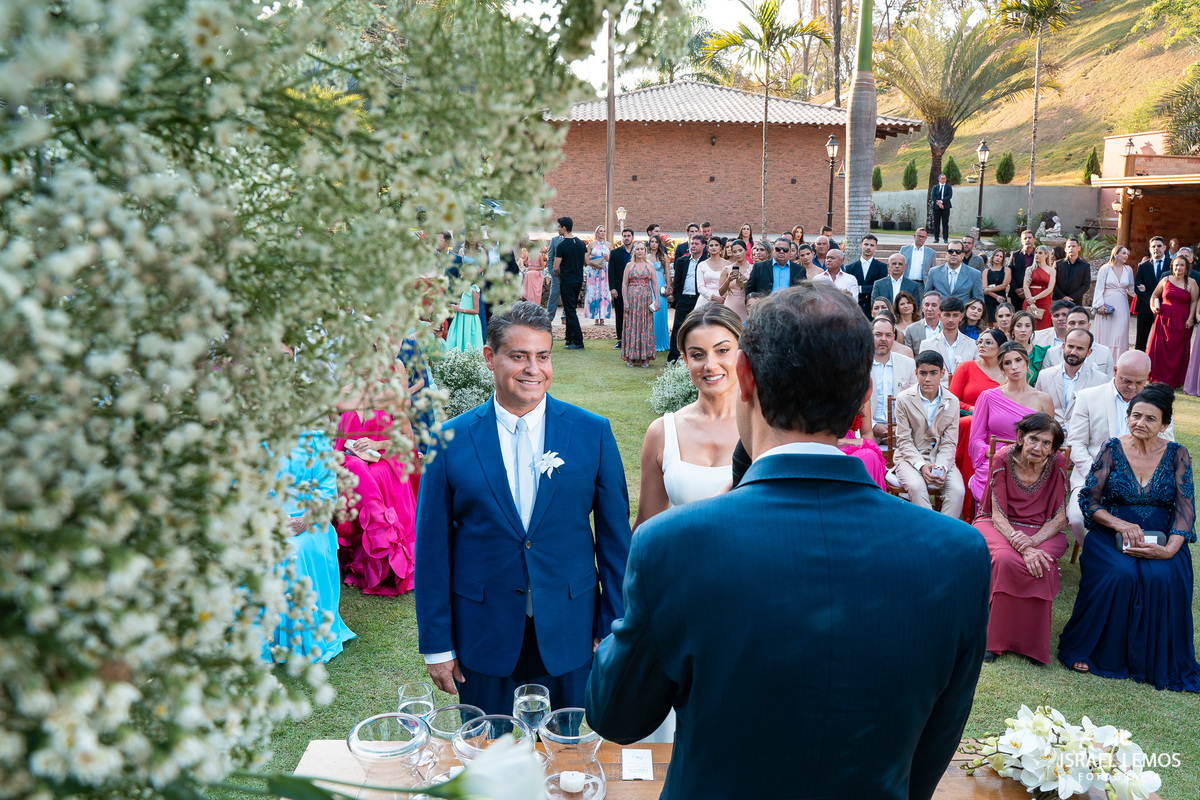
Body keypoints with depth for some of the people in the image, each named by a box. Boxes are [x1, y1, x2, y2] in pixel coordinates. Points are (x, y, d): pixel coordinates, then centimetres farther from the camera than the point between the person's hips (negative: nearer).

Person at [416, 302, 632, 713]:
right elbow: (432, 549, -1)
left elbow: (615, 536, 1)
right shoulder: (451, 440, -4)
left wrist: (614, 631, 1)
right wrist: (436, 644, -1)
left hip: (567, 634, 1)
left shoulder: (593, 432, -3)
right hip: (483, 640, 0)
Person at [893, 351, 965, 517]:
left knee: (958, 490, -25)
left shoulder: (952, 402, 3)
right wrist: (921, 466, -20)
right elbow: (904, 440, -6)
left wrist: (942, 467, -19)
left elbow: (949, 443, 1)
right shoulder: (904, 399, -4)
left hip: (941, 459, 2)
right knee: (917, 486, -33)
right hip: (910, 457, -2)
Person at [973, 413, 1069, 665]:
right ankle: (996, 639, -17)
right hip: (998, 526, -1)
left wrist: (1033, 541, -24)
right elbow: (998, 515, -14)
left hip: (1043, 530, 1)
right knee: (1006, 560, -34)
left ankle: (1031, 643, -12)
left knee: (1041, 566, -32)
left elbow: (1060, 518, -4)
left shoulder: (1058, 463, -8)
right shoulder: (1003, 459, -12)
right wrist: (1024, 548, -30)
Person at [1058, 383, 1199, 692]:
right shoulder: (1112, 449, 2)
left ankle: (1156, 663, -11)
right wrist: (1120, 524, -19)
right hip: (1111, 536, -1)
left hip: (1160, 541, 1)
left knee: (1161, 577, -30)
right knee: (1120, 574, -30)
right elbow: (1089, 501, -1)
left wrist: (1169, 549, -18)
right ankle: (1086, 650, -12)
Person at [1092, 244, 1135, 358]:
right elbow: (1099, 288, -3)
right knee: (1105, 335, -1)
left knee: (1120, 334, -4)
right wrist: (1100, 305, -12)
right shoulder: (1105, 269, 0)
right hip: (1107, 305, -3)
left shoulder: (1128, 270, 10)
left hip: (1122, 307, 3)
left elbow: (1131, 289, 17)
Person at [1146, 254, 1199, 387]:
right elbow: (1154, 295, 18)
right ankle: (1158, 377, 13)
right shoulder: (1165, 280, 5)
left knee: (1178, 351, 2)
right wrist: (1153, 307, 1)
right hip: (1164, 319, 1)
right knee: (1160, 348, 0)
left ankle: (1173, 381, 12)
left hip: (1181, 321, -1)